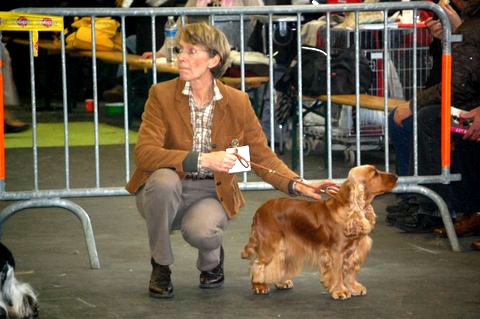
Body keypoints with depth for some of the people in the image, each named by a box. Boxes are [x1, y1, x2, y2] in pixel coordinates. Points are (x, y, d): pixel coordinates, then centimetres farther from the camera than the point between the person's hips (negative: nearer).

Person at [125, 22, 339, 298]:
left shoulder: (238, 102, -2)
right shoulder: (162, 95, -9)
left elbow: (262, 156, 4)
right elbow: (144, 153, -20)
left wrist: (298, 186, -13)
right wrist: (202, 160, -31)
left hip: (212, 193, 0)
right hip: (166, 192, 0)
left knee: (200, 229, -34)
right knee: (164, 179, -35)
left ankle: (211, 261, 8)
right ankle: (160, 266, -11)